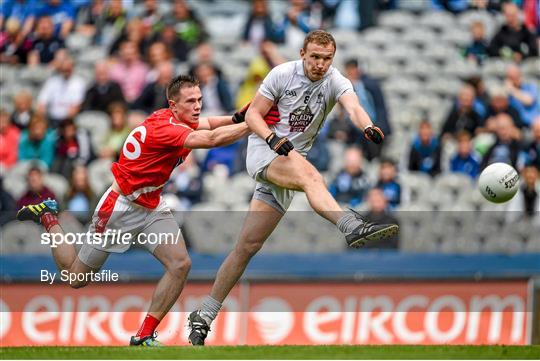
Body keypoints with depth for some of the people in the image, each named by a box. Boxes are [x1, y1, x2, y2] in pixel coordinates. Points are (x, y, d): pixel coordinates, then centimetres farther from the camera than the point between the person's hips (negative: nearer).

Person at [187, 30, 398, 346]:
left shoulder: (335, 82, -2)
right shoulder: (283, 74, -6)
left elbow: (353, 106, -23)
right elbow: (253, 113, -2)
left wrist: (368, 126, -45)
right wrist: (272, 138, -21)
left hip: (292, 159, 4)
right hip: (263, 150, -4)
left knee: (249, 245, 2)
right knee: (309, 173, -36)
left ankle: (204, 317, 8)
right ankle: (353, 227, -61)